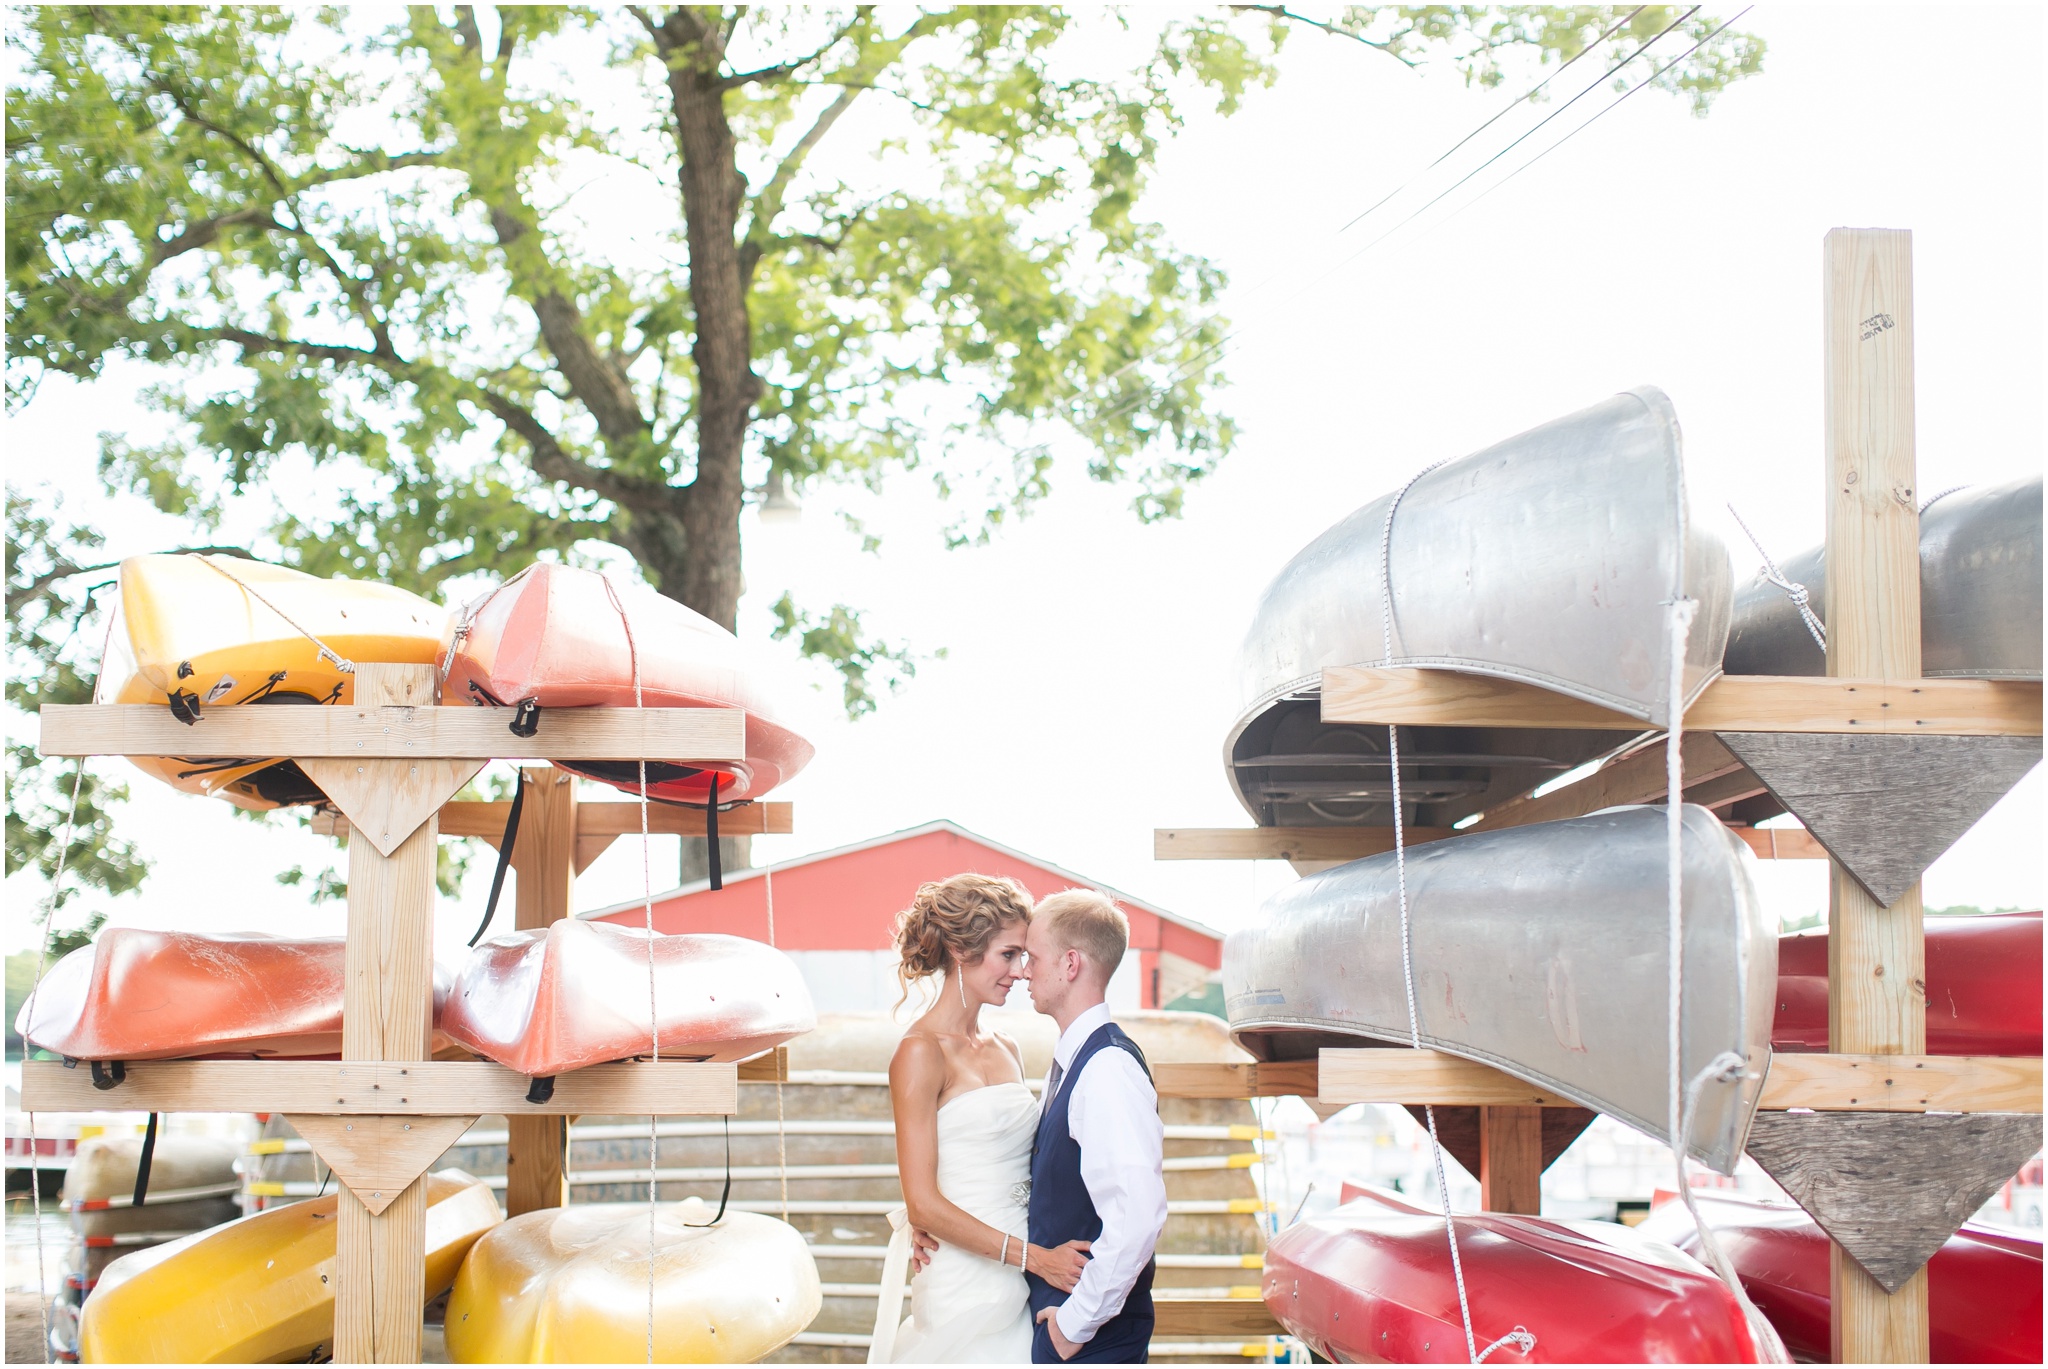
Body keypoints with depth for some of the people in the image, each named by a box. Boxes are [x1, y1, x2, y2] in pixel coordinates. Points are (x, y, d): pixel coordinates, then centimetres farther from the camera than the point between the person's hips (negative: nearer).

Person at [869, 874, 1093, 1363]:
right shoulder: (920, 1052, -9)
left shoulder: (1006, 1051, 14)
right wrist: (1033, 1256, -14)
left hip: (1019, 1284, 7)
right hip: (965, 1287, -7)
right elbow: (921, 1204, -14)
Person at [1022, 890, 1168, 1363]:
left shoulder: (1109, 1071, -20)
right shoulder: (1070, 1062, 10)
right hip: (1056, 1317, 9)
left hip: (1092, 1337, -9)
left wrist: (1076, 1321, -21)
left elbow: (1137, 1217, -29)